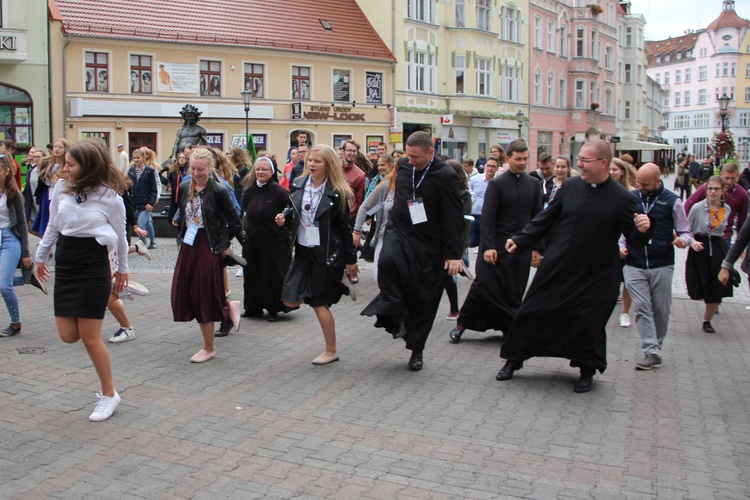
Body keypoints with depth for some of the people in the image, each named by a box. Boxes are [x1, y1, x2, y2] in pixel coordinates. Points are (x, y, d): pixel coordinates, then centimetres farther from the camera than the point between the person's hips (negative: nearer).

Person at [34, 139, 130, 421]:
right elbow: (53, 227, 14)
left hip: (94, 265, -5)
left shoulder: (110, 196, -11)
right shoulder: (62, 188, 1)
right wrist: (40, 256, 21)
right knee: (69, 335, 1)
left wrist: (122, 269, 12)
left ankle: (108, 394, 14)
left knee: (90, 337, -3)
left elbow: (120, 235, 2)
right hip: (65, 263, 5)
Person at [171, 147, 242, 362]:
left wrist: (223, 244, -4)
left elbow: (235, 223, -7)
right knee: (184, 294, 4)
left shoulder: (219, 191, -12)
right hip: (188, 246, 6)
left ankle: (209, 348, 17)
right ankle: (228, 307, 28)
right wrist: (177, 221, 3)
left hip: (208, 248, -6)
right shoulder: (184, 188, 4)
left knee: (203, 297, 0)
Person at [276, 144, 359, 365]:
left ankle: (331, 350, 19)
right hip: (302, 250, 6)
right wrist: (284, 218, -10)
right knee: (290, 299, 0)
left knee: (319, 303, 0)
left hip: (326, 253, -5)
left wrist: (350, 260, -3)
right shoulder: (299, 184, 3)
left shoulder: (337, 193, -11)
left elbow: (345, 228, -6)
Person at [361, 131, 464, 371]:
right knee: (387, 260, -31)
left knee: (423, 298, 3)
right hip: (400, 232, 4)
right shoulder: (404, 164, 2)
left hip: (429, 244, -3)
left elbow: (454, 218, -14)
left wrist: (454, 254, -17)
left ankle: (416, 349, 20)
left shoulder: (445, 176, -14)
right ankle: (396, 315, -14)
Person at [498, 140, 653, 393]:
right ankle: (513, 360, 26)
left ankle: (587, 371, 28)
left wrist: (642, 230, -28)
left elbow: (635, 240, -6)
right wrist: (520, 240, 3)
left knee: (587, 323, 2)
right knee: (532, 313, 7)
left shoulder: (622, 199, -8)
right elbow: (546, 219, 8)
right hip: (556, 268, 3)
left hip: (594, 276, -3)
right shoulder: (570, 186, 0)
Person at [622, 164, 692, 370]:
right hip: (634, 265, 1)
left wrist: (683, 240, -19)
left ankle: (656, 348, 25)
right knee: (642, 308, -7)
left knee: (660, 310, 8)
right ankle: (651, 353, -5)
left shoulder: (672, 201, -1)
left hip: (662, 266, 0)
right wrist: (622, 246, -1)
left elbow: (686, 232, 4)